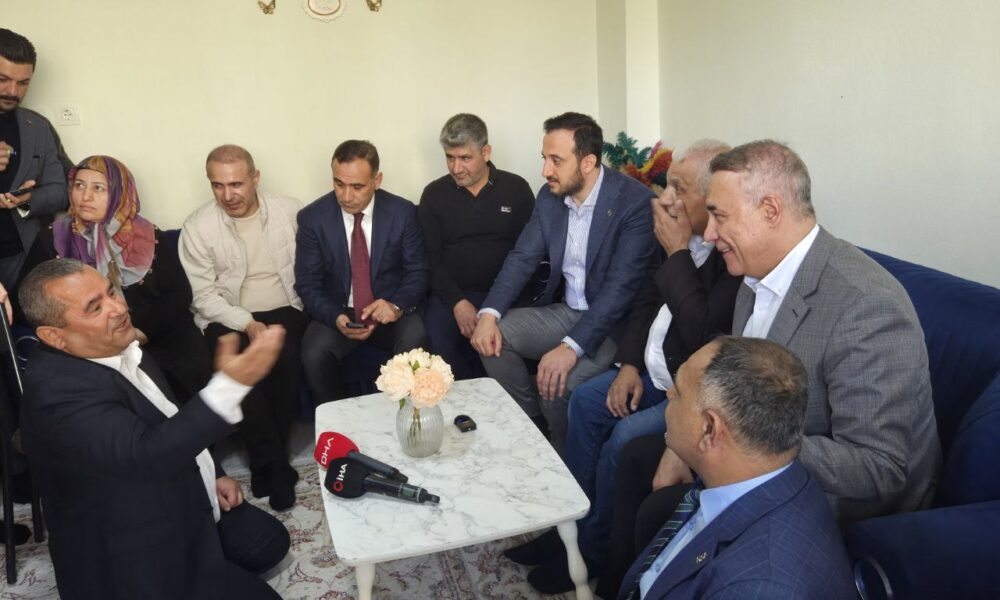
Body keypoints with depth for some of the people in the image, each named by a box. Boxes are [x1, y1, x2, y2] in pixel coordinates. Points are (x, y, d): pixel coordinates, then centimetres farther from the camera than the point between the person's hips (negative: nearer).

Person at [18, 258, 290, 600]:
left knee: (270, 541, 15)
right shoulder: (57, 389, -30)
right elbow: (147, 454, -40)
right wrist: (230, 385, -48)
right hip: (140, 557, -9)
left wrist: (212, 474, 8)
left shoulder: (115, 348, -1)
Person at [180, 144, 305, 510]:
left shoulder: (290, 211, 2)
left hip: (284, 311, 1)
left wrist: (282, 324, -9)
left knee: (285, 358, -30)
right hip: (228, 318, 0)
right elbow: (204, 295, -3)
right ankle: (274, 461, -13)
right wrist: (247, 324, -17)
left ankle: (266, 459, -10)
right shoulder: (197, 227, -1)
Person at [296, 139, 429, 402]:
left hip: (389, 311, 0)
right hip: (337, 313, 0)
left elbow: (417, 272, 0)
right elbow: (307, 282, -2)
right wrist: (335, 317, -22)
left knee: (415, 342, -31)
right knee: (314, 355, -29)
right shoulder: (312, 218, -6)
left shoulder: (403, 212, -6)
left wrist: (397, 306, -21)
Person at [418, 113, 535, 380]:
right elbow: (430, 258, 3)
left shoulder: (516, 188, 5)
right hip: (449, 295, 1)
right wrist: (457, 302, -13)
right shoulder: (434, 194, 6)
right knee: (437, 346, -28)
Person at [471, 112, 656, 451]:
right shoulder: (549, 196, 2)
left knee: (557, 384, -28)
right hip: (565, 310, 7)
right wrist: (489, 313, -15)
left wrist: (571, 347, -33)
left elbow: (621, 286, -25)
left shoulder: (635, 201, -19)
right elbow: (523, 258, 2)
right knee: (494, 335, -11)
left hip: (612, 322, -7)